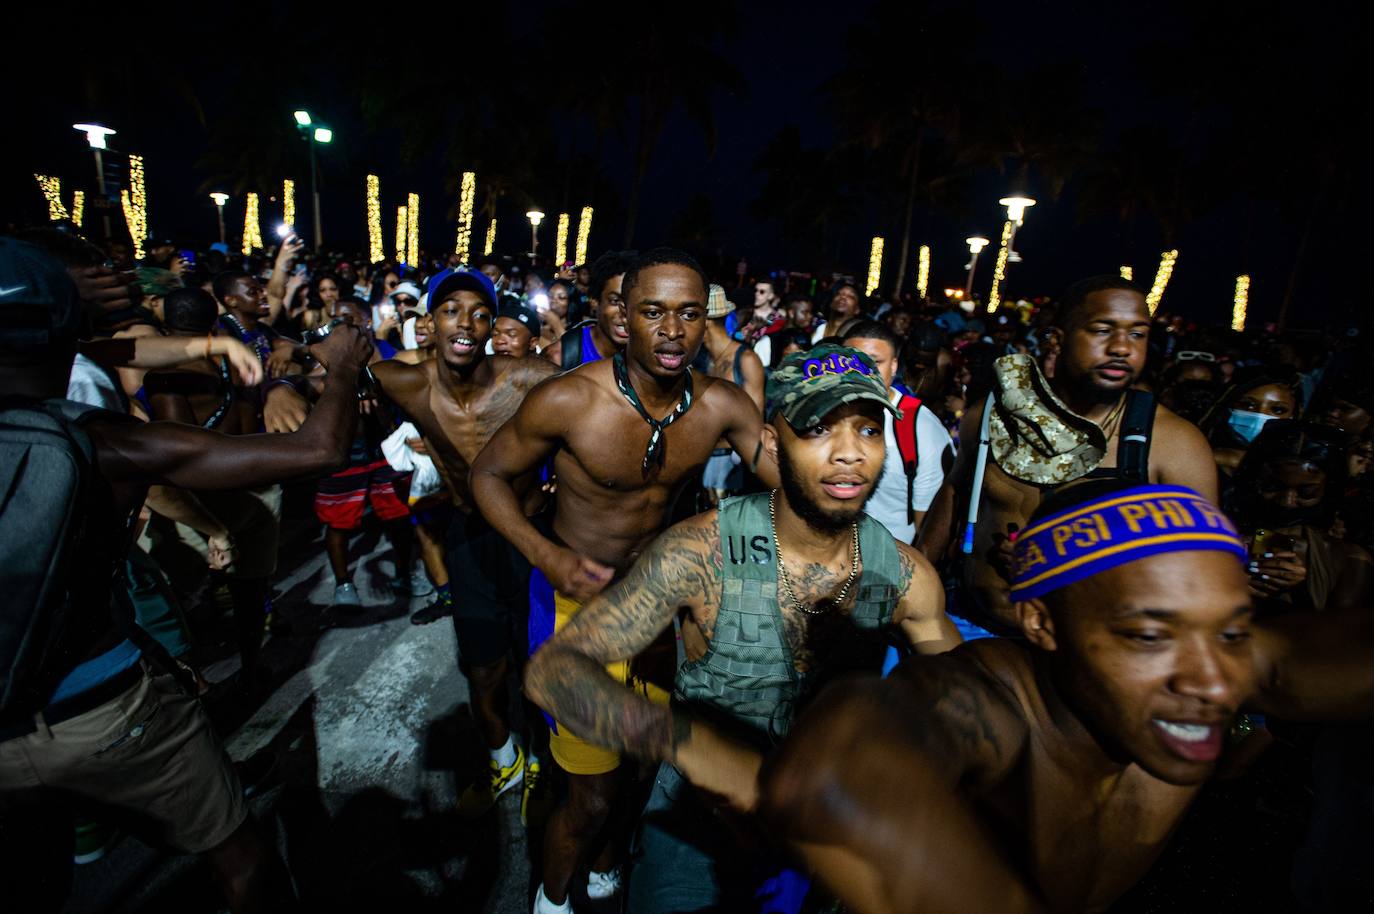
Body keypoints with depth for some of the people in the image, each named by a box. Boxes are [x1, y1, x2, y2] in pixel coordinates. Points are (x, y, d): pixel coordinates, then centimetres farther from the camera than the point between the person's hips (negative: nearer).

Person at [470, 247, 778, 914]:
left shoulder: (722, 405, -13)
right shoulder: (568, 400, -22)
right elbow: (489, 474, -9)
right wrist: (547, 555, -23)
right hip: (577, 593, -4)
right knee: (593, 794, 2)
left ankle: (605, 859, 52)